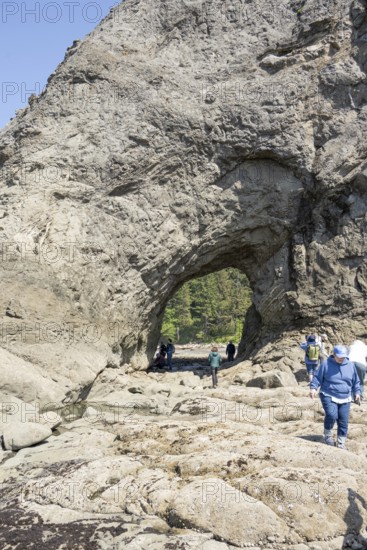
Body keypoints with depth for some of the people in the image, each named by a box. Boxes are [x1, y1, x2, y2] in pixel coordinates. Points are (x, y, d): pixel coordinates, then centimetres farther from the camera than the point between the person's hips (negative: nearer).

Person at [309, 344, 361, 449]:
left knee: (343, 421, 2)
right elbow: (317, 377, -1)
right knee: (331, 415, -24)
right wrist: (313, 387, -14)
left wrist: (357, 392, 12)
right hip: (329, 397, -4)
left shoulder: (350, 365, 7)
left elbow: (355, 381, 19)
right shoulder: (326, 364, -4)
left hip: (345, 399, 4)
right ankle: (327, 434, 3)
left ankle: (341, 443, 19)